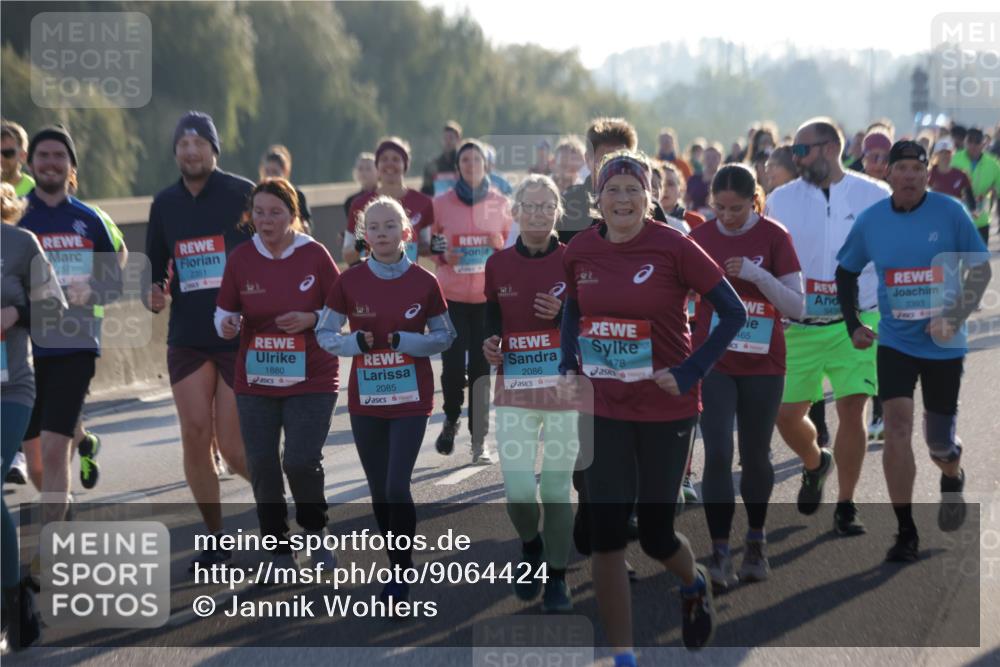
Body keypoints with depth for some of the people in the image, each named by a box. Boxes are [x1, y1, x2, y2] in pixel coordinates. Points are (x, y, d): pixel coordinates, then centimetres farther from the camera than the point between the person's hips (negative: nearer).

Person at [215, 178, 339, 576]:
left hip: (310, 379, -3)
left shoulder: (313, 255, -4)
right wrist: (227, 326, -14)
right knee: (262, 467, 2)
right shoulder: (241, 258, 2)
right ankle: (279, 550, 19)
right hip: (255, 381, 3)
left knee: (301, 461, -13)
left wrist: (311, 319, -16)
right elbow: (225, 312, 8)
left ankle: (315, 531, 17)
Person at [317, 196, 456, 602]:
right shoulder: (350, 282, -1)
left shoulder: (424, 282, -4)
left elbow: (444, 337, 2)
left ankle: (401, 577, 2)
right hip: (365, 400, 2)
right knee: (379, 493, 8)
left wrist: (404, 341, -16)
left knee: (397, 488, -11)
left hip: (410, 399, -2)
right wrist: (355, 342, -16)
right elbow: (324, 333, 5)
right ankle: (399, 566, 24)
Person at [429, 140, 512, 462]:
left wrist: (501, 246, -7)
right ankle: (451, 419, 24)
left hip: (488, 296, 1)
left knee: (481, 366, -1)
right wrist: (443, 256, -9)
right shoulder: (442, 203, 2)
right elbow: (430, 245, 12)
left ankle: (479, 438, 8)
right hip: (451, 295, -1)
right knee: (453, 365, -6)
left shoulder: (500, 204, 5)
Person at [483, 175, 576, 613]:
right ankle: (530, 546, 25)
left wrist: (562, 315, -18)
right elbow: (491, 323, 12)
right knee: (518, 491, -7)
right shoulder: (498, 265, 5)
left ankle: (557, 578, 18)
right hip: (514, 391, 1)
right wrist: (490, 346, -9)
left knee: (558, 489, 1)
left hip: (564, 390, -1)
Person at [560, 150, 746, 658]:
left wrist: (691, 372, -15)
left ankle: (694, 584, 44)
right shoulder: (580, 251, -2)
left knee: (655, 534, 7)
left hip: (665, 409, -3)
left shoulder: (673, 247, -14)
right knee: (605, 533, -3)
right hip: (603, 410, 3)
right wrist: (567, 367, 3)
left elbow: (734, 313, -9)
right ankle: (623, 658, 7)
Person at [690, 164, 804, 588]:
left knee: (755, 456, 10)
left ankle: (756, 543, 27)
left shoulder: (773, 237, -6)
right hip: (713, 363, 1)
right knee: (717, 455, -10)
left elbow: (797, 308, -9)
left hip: (762, 366, -1)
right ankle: (719, 552, -7)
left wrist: (757, 274, -22)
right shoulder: (700, 238, 0)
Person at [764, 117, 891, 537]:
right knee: (787, 414, 3)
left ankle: (845, 509, 5)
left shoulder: (876, 197, -1)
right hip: (798, 326, 2)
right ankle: (815, 463, 37)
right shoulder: (780, 201, 2)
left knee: (852, 410, -8)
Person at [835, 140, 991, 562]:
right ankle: (906, 534, -6)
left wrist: (955, 318, -16)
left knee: (939, 440, 8)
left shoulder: (950, 213, -10)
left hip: (943, 345, -1)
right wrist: (853, 325, 6)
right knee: (897, 426, -15)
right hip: (895, 342, 1)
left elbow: (980, 269, -4)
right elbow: (846, 272, 13)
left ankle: (953, 479, 47)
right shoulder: (870, 221, -3)